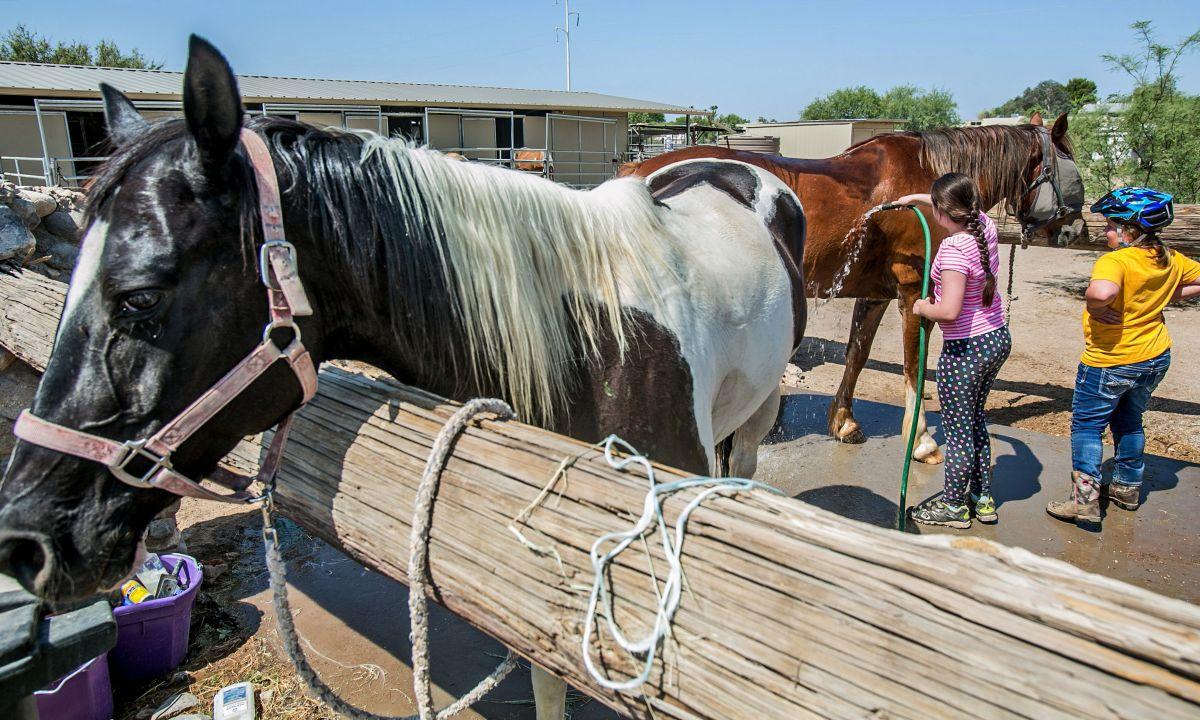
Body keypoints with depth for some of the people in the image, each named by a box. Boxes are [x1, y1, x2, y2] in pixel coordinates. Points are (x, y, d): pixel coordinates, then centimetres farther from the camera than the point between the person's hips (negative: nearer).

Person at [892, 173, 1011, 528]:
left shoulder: (953, 249, -26)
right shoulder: (984, 224, -1)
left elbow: (949, 311, -32)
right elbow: (960, 206, 24)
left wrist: (922, 307, -12)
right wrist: (916, 198, 31)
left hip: (965, 350, -9)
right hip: (998, 339, 9)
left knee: (957, 430, 8)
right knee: (975, 420, 23)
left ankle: (954, 506, 25)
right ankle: (982, 499, 35)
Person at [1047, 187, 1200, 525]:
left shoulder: (1115, 261, -25)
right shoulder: (1170, 259, 1)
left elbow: (1102, 292, -46)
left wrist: (1095, 307, -25)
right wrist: (1167, 296, 10)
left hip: (1109, 362, -8)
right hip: (1156, 357, 8)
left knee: (1087, 425, 4)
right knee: (1129, 421, 24)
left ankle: (1085, 498, 0)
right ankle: (1128, 488, 36)